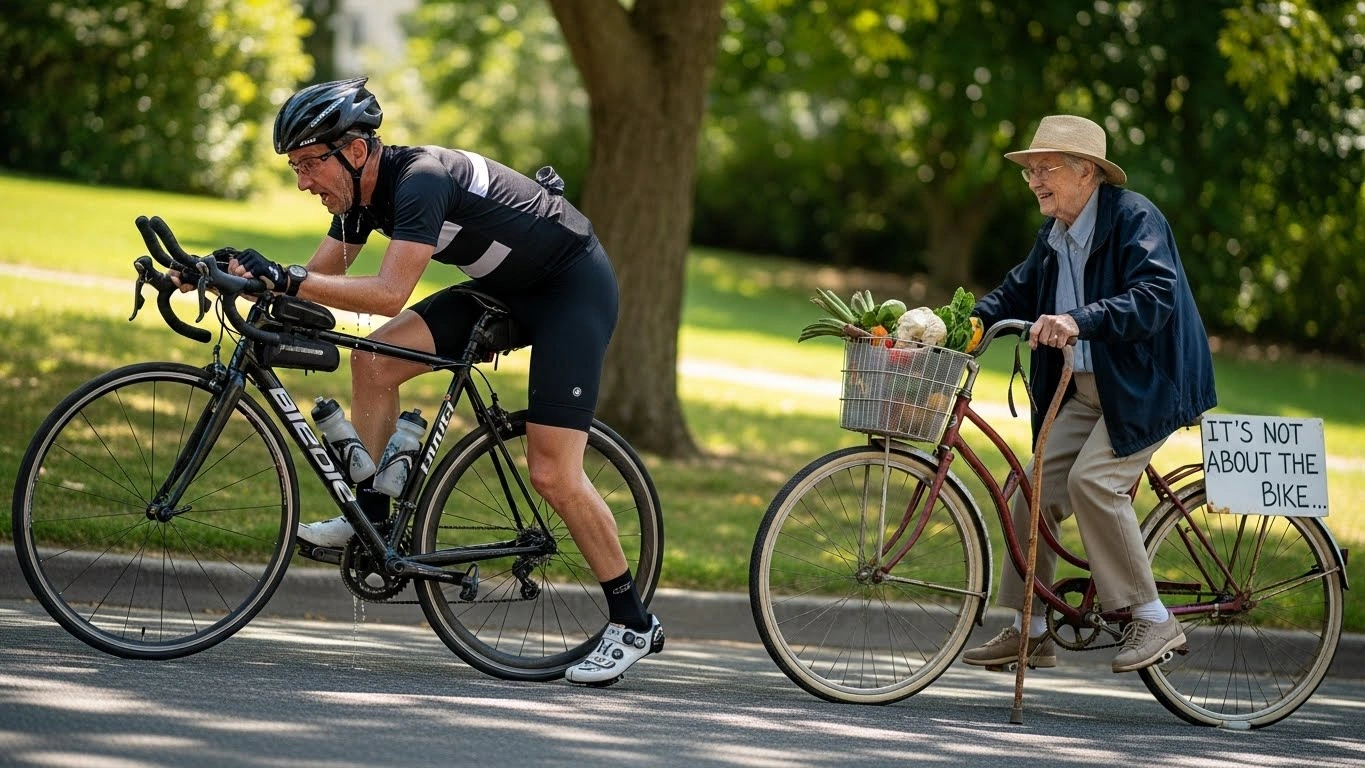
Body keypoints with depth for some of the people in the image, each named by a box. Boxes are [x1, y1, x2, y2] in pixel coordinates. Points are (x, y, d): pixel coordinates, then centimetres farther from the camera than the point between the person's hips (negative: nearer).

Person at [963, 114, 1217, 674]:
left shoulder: (1134, 218, -14)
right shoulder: (1054, 235, 11)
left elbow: (1153, 296, -27)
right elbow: (1017, 293, 17)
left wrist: (1080, 321, -40)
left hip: (1147, 386, -8)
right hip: (1086, 391, 8)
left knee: (1092, 480, -23)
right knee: (1038, 485, -1)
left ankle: (1151, 619, -15)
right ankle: (1030, 631, 7)